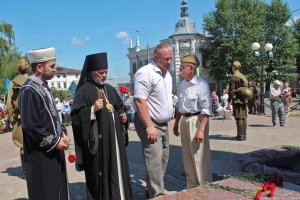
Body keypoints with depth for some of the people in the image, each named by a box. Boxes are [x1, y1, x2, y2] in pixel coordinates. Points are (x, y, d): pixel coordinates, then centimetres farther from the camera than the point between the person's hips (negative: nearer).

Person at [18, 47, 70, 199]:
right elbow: (31, 126, -23)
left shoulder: (43, 87, 10)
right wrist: (55, 141, -16)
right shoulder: (29, 90, -20)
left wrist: (62, 133, 3)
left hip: (53, 150, 9)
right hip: (41, 154, -9)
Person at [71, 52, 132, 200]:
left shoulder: (110, 89, 14)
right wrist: (92, 109, -26)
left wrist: (122, 116, 6)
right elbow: (75, 115, -13)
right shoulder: (84, 90, -8)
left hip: (114, 139, 7)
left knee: (117, 169, 14)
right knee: (100, 173, 0)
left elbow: (119, 108, 25)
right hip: (97, 141, -7)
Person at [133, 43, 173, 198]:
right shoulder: (145, 73, -16)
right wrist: (149, 126, -23)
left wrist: (167, 120, 16)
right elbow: (139, 101, -21)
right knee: (155, 161, -8)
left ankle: (152, 190, 28)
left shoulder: (167, 74, 12)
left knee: (163, 160, 14)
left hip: (163, 124, 9)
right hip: (150, 124, -9)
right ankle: (157, 195, 4)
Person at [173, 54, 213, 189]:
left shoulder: (201, 85, -16)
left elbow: (206, 110, -19)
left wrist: (201, 130, -24)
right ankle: (192, 185, 35)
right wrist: (176, 124, 19)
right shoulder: (182, 84, 8)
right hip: (184, 120, 8)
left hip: (196, 120, -8)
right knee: (187, 156, 18)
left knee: (199, 157, 2)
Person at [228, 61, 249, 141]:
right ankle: (244, 135, 15)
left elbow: (232, 90, -12)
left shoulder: (234, 77, -9)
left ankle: (240, 136, -4)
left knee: (239, 118, -6)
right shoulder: (243, 77, 16)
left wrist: (229, 101, -9)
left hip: (237, 101, -8)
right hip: (244, 100, 8)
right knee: (244, 118, 10)